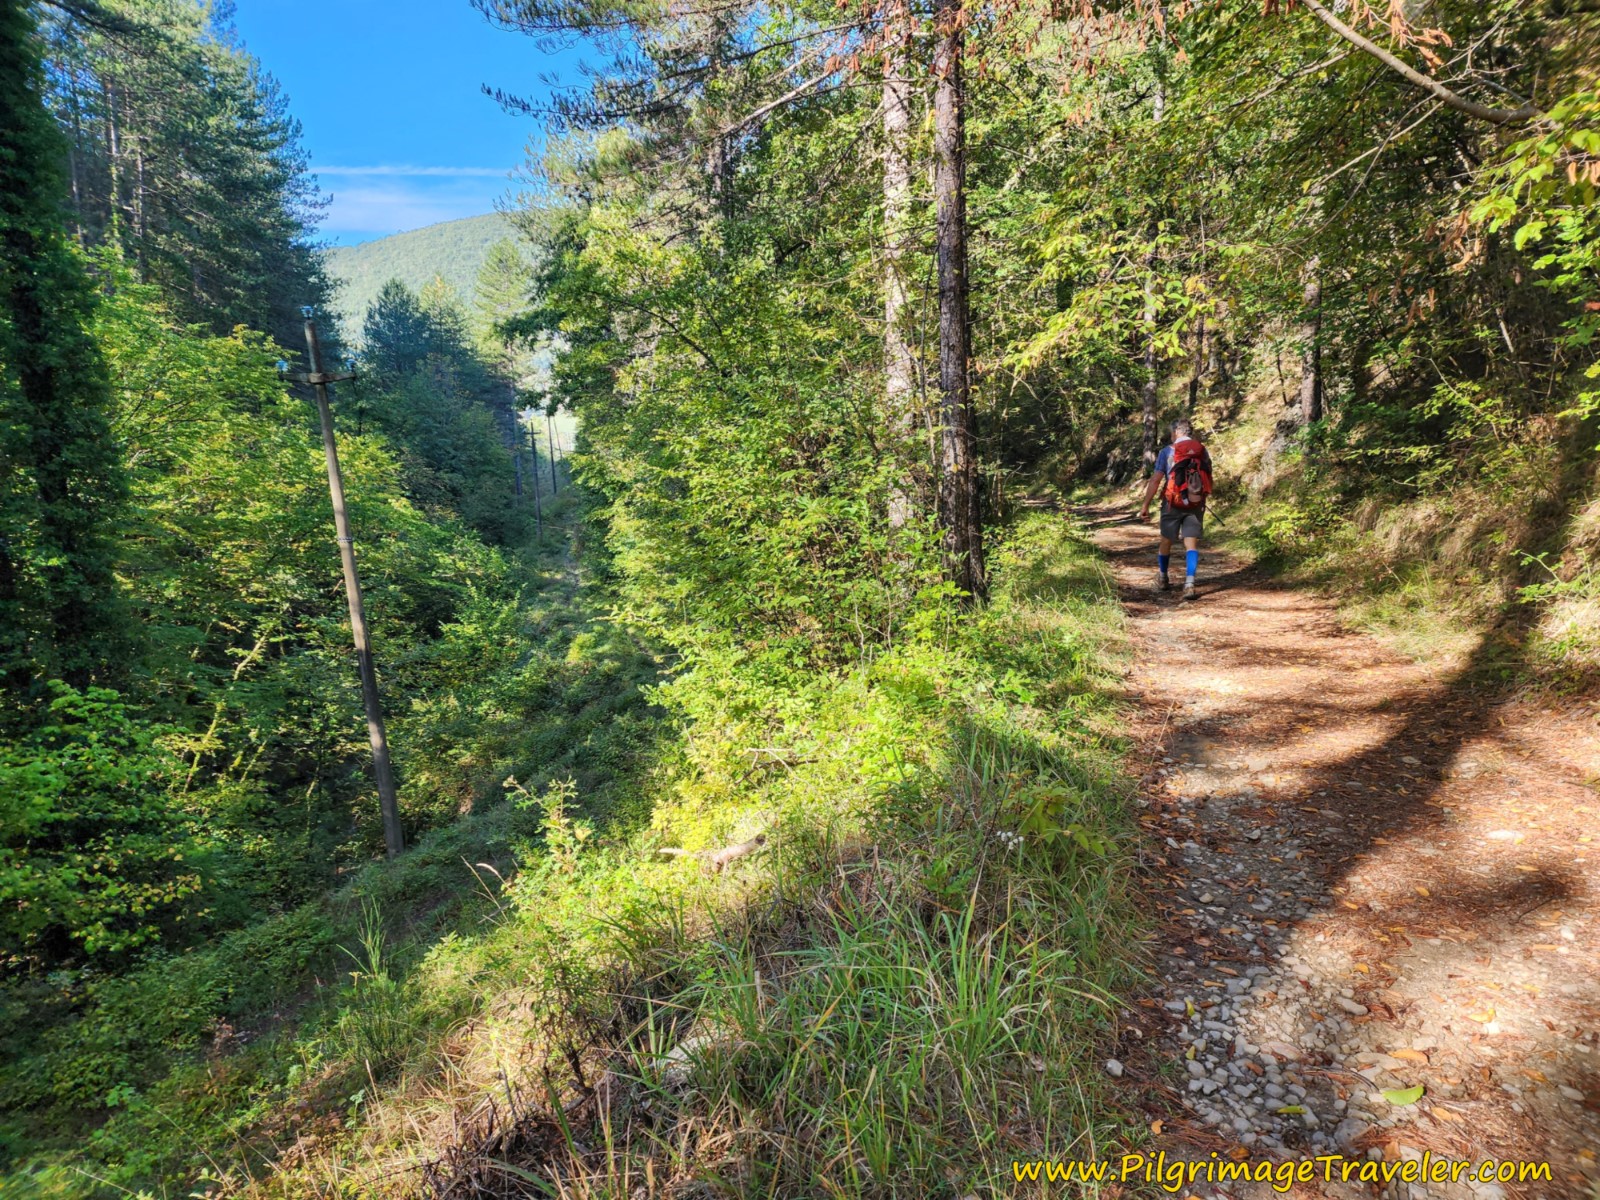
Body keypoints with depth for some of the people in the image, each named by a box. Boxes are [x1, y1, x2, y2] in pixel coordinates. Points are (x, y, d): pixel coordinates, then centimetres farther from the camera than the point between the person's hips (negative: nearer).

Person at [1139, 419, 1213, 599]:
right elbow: (1208, 480, 15)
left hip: (1173, 503, -2)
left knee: (1166, 541, 15)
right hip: (1195, 504, 2)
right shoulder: (1202, 451, 7)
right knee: (1191, 543, -2)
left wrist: (1145, 506, -7)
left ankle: (1163, 579, 30)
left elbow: (1155, 480, -9)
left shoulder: (1167, 451, -3)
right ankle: (1189, 583, -17)